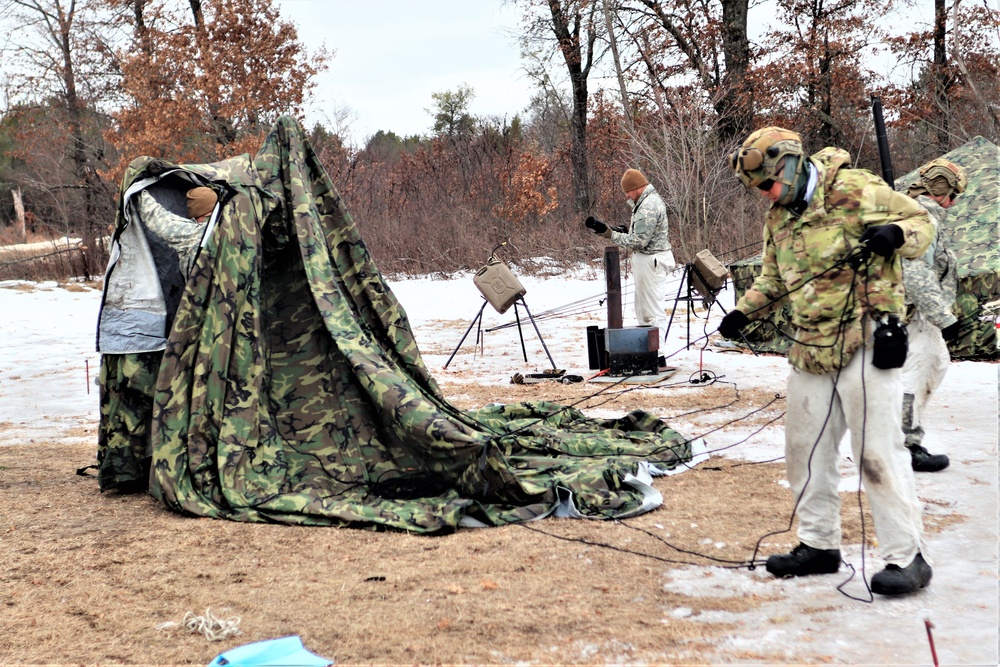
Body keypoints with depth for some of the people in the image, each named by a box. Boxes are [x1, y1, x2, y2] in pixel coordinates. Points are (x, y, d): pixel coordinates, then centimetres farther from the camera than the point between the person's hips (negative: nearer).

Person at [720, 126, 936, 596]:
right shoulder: (778, 219, 13)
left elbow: (920, 221, -4)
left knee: (877, 450, -7)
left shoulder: (854, 190, -10)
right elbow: (774, 278, 23)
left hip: (864, 342, -8)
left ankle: (906, 557, 2)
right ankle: (819, 544, 26)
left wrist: (896, 234, -25)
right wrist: (745, 311, 8)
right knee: (805, 450, 12)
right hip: (810, 351, 8)